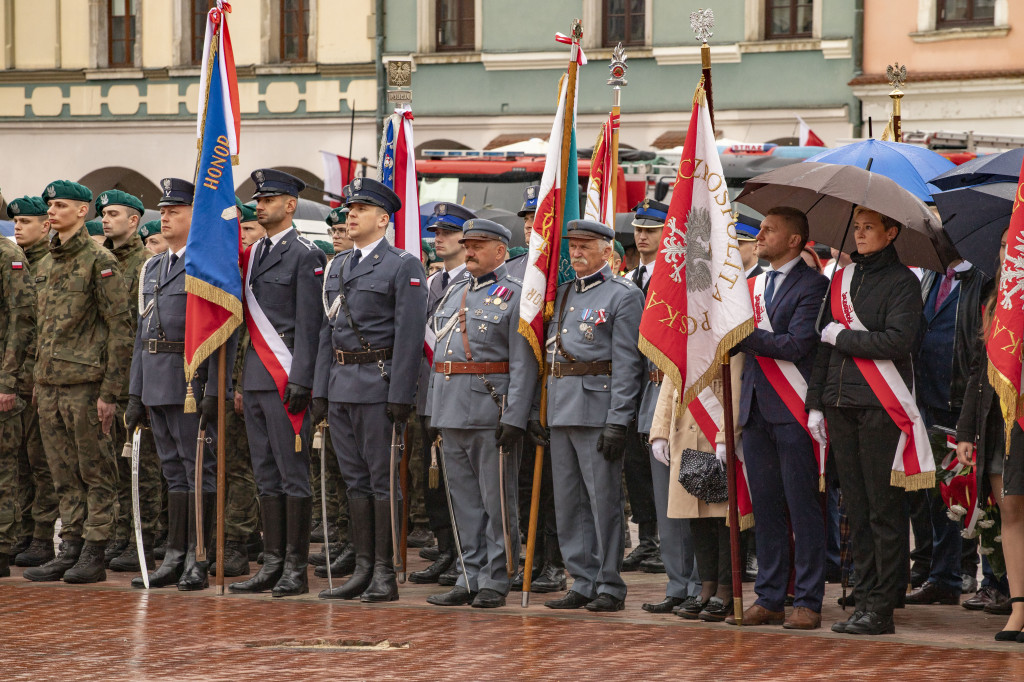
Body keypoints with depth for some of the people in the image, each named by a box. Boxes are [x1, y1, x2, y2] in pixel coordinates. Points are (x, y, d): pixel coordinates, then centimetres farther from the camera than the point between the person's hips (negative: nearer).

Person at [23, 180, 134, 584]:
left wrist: (110, 391, -15)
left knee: (95, 472, -1)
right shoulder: (53, 261, 16)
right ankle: (70, 548, 14)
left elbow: (120, 327, -10)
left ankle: (94, 555, 2)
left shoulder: (100, 261, -7)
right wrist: (37, 382, 16)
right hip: (50, 384, 7)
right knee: (65, 475, 10)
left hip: (85, 383, -7)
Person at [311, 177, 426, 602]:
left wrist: (400, 395, -17)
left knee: (382, 478, -4)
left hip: (378, 385, -7)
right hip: (341, 386, 7)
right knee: (355, 479, 9)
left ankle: (385, 576, 0)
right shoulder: (337, 268, 16)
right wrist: (321, 389, 12)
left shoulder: (403, 267, -6)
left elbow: (410, 335, -12)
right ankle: (363, 570, 14)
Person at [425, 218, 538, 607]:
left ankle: (495, 581, 4)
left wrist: (513, 418, -18)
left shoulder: (514, 295, -4)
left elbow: (523, 364, -11)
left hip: (491, 411, -7)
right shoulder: (454, 293, 18)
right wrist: (435, 411, 15)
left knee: (496, 499, -1)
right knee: (464, 499, 9)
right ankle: (471, 578, 14)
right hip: (452, 411, 7)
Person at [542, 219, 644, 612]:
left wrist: (617, 422, -17)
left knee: (604, 499, -4)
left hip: (597, 410, -7)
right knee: (569, 502, 8)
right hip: (561, 410, 7)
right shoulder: (563, 293, 17)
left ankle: (610, 587, 2)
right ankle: (583, 583, 14)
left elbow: (627, 364, -11)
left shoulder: (624, 296, -5)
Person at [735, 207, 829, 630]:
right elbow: (742, 341, 16)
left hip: (793, 410, -7)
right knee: (765, 505, 9)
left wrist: (745, 334, -13)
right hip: (756, 407, 7)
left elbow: (796, 345, -16)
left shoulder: (812, 285, -5)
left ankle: (808, 602, 0)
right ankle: (769, 598, 15)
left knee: (802, 506, -4)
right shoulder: (755, 285, 19)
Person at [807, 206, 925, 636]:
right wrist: (816, 403, 10)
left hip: (880, 408, -6)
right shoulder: (843, 279, 16)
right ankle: (865, 597, 10)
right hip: (841, 406, 6)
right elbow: (823, 344, 16)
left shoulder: (902, 281, -1)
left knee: (883, 509, -4)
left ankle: (881, 608, -2)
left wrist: (843, 337, -6)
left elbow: (897, 341, -14)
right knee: (856, 509, 7)